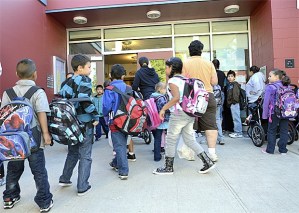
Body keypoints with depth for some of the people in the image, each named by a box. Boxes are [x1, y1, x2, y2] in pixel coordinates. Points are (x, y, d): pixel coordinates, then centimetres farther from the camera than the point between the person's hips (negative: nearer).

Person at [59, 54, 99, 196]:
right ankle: (82, 187, 11)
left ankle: (64, 179, 35)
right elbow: (85, 100, -23)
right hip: (84, 122, -7)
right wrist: (96, 117, -16)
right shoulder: (85, 80, -10)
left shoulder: (68, 82, 12)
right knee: (85, 155, 4)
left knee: (72, 152, 25)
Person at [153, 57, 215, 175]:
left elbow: (176, 97, -25)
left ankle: (168, 167, 16)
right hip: (190, 114, 8)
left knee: (170, 140, 5)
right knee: (190, 140, 15)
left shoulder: (172, 81, -10)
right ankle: (208, 162, 13)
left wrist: (163, 109, -19)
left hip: (178, 114, -8)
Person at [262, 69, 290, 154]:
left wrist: (264, 114, -5)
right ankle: (283, 150, 18)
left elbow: (266, 102, -10)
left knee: (271, 131, 6)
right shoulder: (286, 86, 8)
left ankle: (270, 150, 13)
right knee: (284, 131, 11)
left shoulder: (270, 87, -9)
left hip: (275, 113, -5)